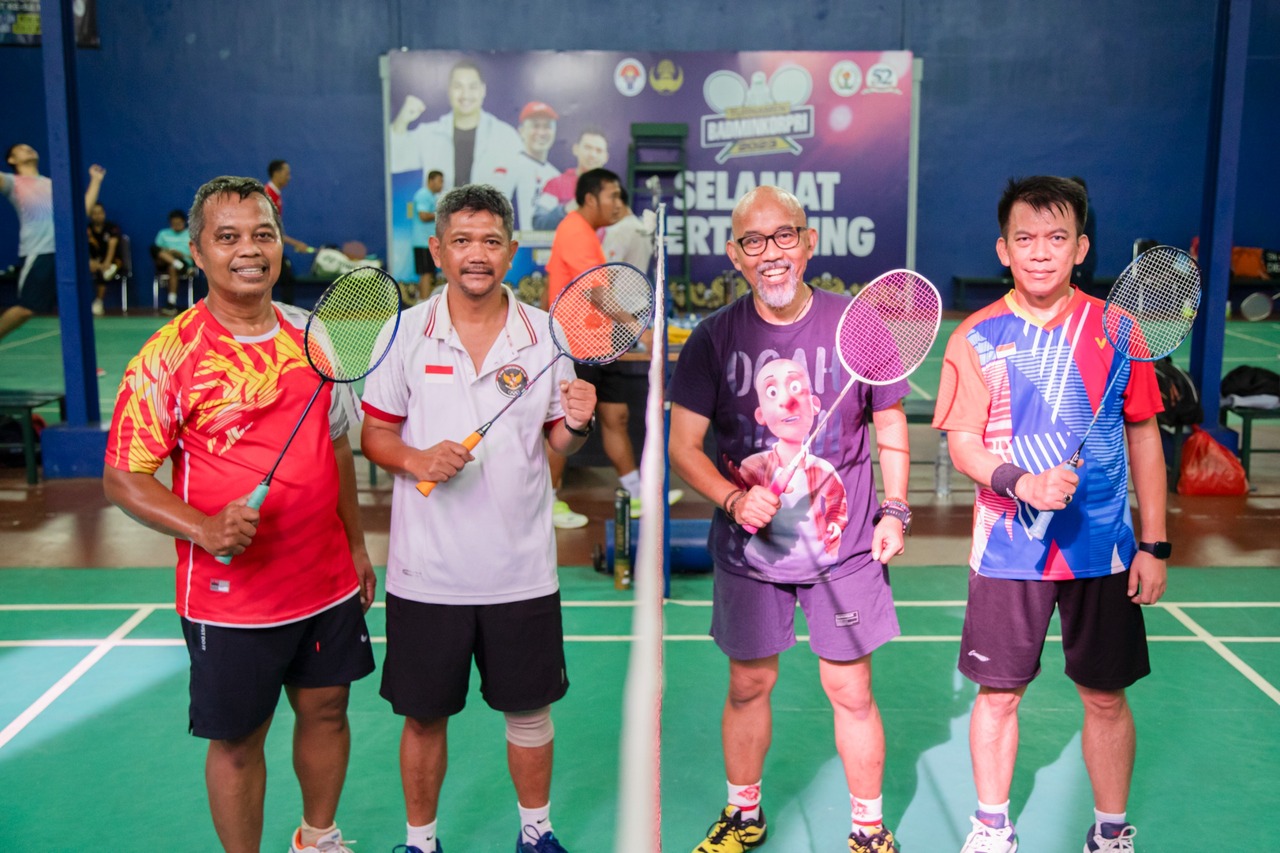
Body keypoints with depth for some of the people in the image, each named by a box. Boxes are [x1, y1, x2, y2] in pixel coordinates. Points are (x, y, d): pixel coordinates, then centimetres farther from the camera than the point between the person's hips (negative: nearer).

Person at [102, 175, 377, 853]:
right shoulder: (168, 357, -13)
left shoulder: (312, 335, 3)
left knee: (326, 710, 19)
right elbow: (122, 478, -11)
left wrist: (357, 544, 16)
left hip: (329, 582, 5)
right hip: (230, 598, -5)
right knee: (237, 740, 9)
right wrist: (204, 529, -27)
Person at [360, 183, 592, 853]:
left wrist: (576, 425, -16)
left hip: (522, 567, 1)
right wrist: (418, 459, -18)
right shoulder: (404, 333, -3)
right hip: (426, 571, 0)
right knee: (424, 715, 12)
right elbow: (375, 434, 2)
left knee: (529, 709, 13)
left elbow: (558, 441, 6)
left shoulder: (545, 335, 0)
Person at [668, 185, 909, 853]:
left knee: (850, 693, 7)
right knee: (748, 686, 14)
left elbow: (890, 426, 7)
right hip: (749, 550, 1)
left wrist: (894, 511, -2)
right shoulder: (714, 338, -5)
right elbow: (683, 445, -4)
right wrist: (734, 500, -20)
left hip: (846, 548, -1)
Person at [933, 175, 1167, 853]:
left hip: (1102, 548, 1)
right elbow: (961, 442, -3)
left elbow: (1144, 439, 6)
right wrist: (1021, 482, -22)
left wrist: (1154, 544, 3)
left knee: (1105, 697, 10)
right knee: (998, 694, 8)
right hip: (1008, 550, -1)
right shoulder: (977, 338, -3)